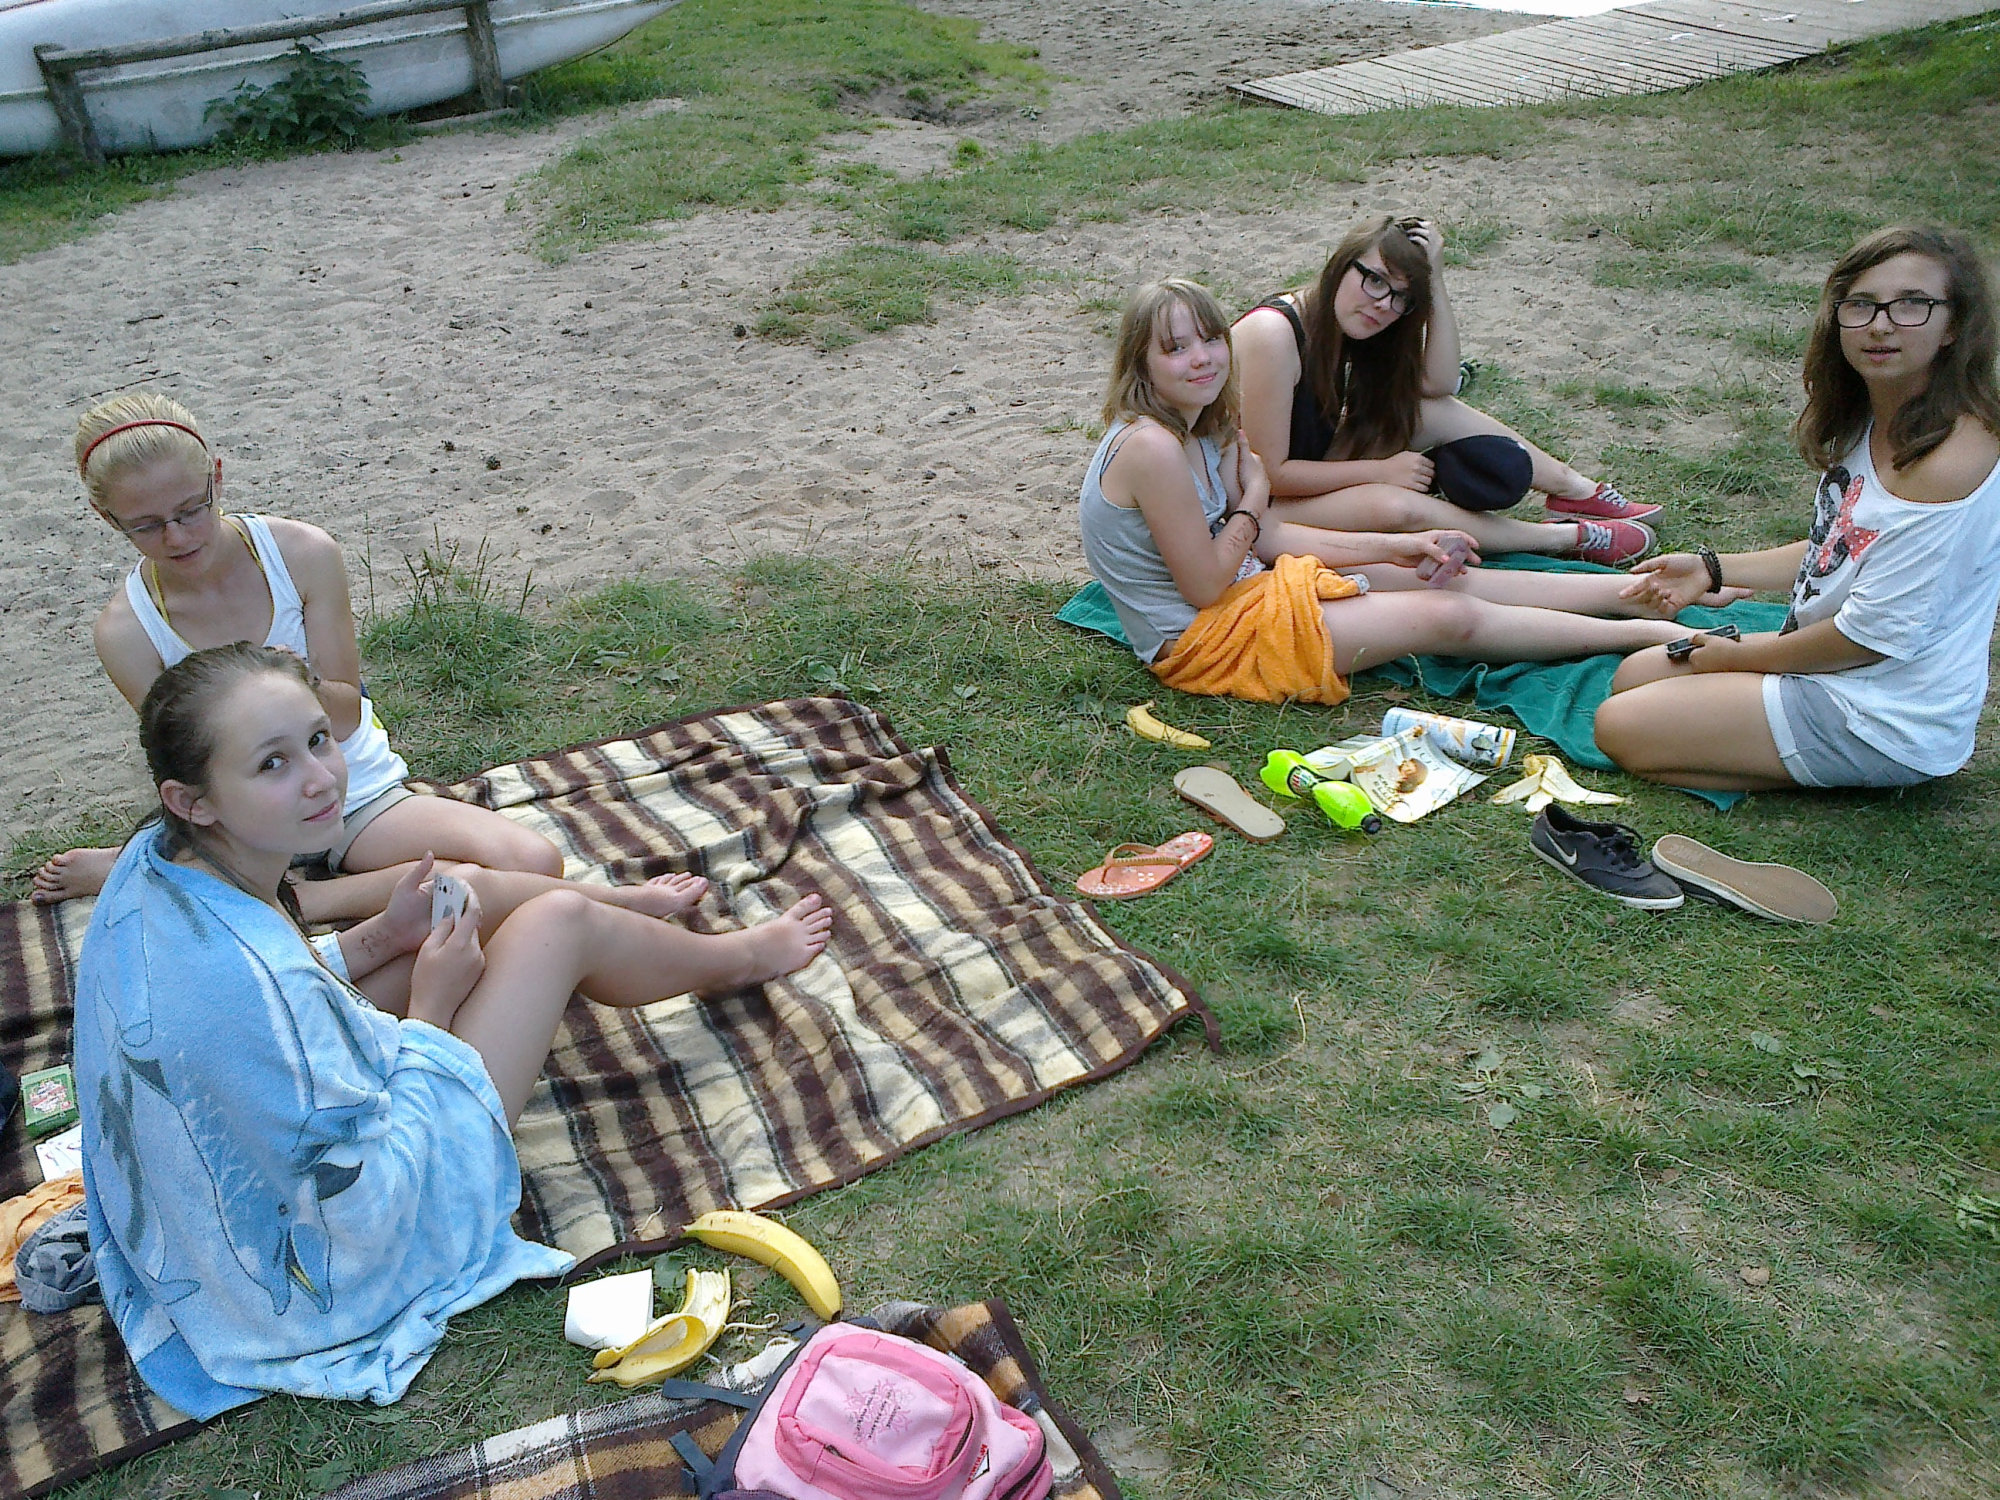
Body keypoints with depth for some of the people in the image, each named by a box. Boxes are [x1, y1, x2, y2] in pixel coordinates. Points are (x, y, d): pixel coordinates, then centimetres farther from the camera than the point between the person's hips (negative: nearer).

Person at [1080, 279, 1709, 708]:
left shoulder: (1209, 435, 4)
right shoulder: (1153, 448, -26)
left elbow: (1270, 535, 7)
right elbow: (1205, 585, -23)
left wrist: (1394, 547, 1)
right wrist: (1252, 503, -7)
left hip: (1243, 590, 9)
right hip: (1201, 639, -9)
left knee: (1434, 575, 9)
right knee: (1449, 616, -7)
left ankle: (1638, 590, 18)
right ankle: (1651, 636, 6)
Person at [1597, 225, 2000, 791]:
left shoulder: (1954, 460, -27)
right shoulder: (1872, 423, 2)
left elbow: (1876, 630, -24)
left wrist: (1741, 655, -10)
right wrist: (1712, 568, 6)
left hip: (1884, 721, -10)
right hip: (1827, 660, 10)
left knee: (1622, 728, -12)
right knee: (1633, 677, 16)